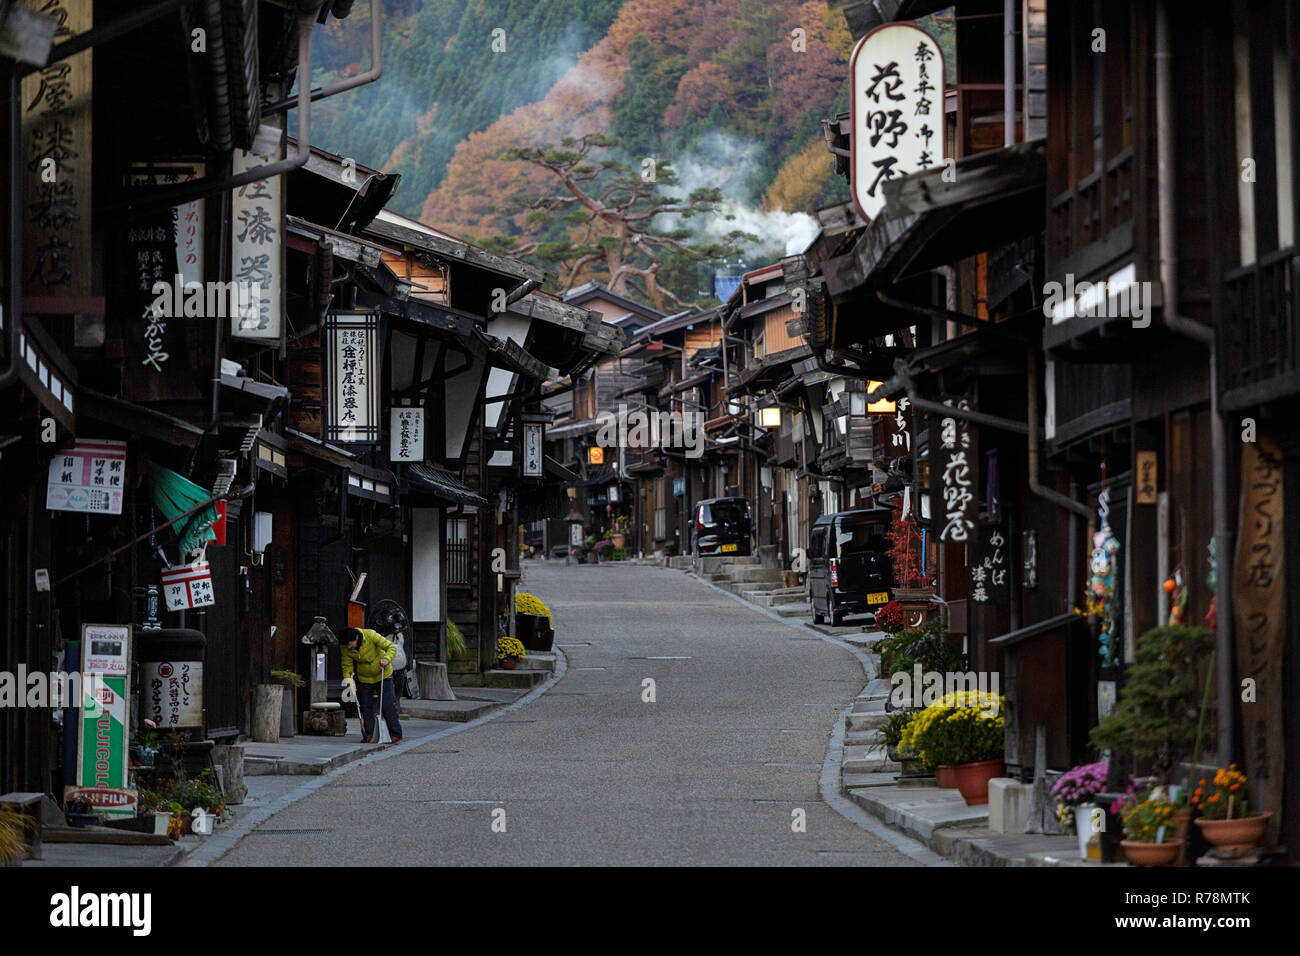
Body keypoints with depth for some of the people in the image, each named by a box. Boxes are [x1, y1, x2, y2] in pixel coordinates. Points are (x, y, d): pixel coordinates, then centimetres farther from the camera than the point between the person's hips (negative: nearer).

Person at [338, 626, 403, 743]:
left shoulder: (370, 635, -26)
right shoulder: (344, 648, -16)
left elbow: (391, 647, -22)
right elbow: (347, 665, -6)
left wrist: (386, 659, -40)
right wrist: (348, 679, -21)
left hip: (382, 675, -3)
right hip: (364, 678, 3)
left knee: (388, 706, -4)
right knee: (366, 707, 4)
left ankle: (395, 734, 5)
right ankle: (368, 734, 14)